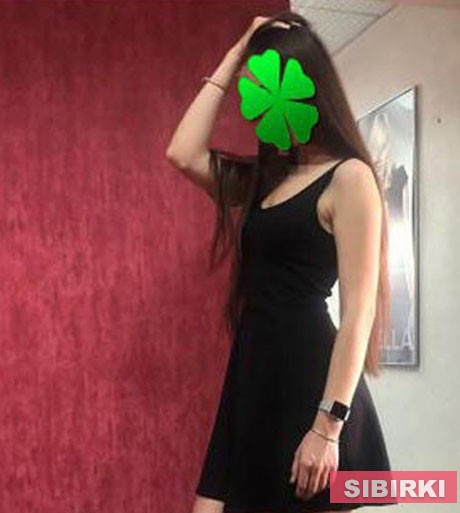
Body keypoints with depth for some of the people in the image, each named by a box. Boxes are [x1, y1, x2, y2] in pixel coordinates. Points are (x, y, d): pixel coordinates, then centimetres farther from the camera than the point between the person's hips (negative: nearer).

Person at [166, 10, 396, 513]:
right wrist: (234, 57, 10)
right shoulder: (266, 179, 16)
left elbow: (358, 311, -13)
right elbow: (182, 154, 7)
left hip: (309, 377, -7)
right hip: (253, 375, 8)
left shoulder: (348, 177, -7)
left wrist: (329, 424, -19)